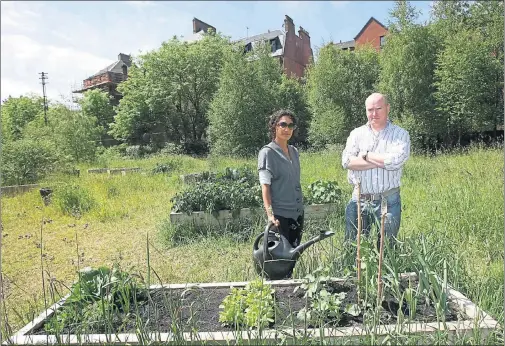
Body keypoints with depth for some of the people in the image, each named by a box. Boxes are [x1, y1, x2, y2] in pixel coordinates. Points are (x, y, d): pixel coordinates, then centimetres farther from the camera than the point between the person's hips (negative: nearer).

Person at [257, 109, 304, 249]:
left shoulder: (294, 151, 11)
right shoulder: (267, 152, -9)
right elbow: (265, 186, -16)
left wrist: (300, 206, 16)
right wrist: (270, 214, -25)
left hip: (298, 213, 7)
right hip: (280, 215, -7)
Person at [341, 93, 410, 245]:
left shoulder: (400, 134, 2)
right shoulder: (357, 134, 8)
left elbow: (396, 160, -17)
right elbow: (346, 161, -9)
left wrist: (366, 155, -6)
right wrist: (381, 162, -13)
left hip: (388, 201, -1)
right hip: (359, 200, 2)